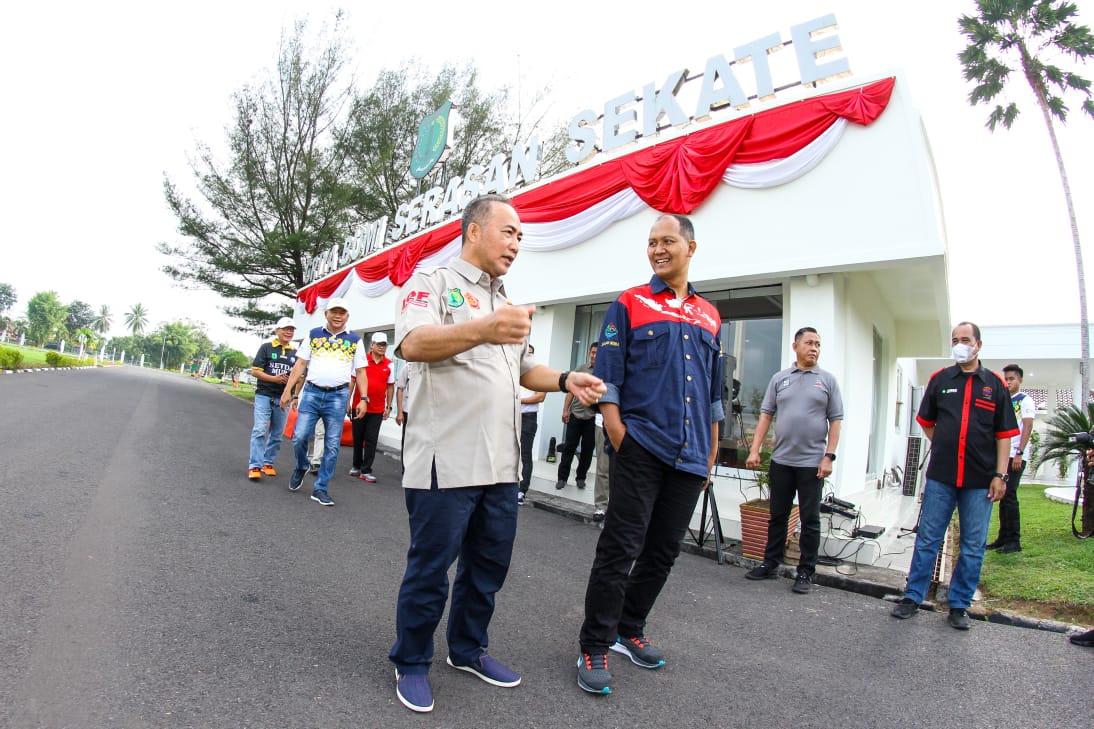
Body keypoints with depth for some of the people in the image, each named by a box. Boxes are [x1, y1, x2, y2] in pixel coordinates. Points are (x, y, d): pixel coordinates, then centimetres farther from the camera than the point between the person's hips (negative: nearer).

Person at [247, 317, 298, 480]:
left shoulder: (295, 352, 10)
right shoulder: (266, 347, 0)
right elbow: (255, 371, -3)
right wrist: (274, 379, -17)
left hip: (283, 398, 4)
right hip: (264, 395, -4)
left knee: (276, 434, 9)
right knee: (260, 430, -10)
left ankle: (268, 463, 21)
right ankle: (254, 466, -8)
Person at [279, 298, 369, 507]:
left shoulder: (355, 340, 7)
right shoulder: (313, 335, 9)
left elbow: (360, 372, 6)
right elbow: (300, 365, 8)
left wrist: (363, 399, -4)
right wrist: (287, 391, 1)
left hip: (338, 396, 0)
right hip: (312, 392, 1)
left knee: (332, 446, 2)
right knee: (299, 437, -5)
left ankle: (320, 489, 13)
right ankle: (301, 468, 27)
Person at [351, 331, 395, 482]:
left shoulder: (389, 365, 2)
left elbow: (390, 387, 7)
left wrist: (389, 407, 4)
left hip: (377, 409, 0)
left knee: (371, 441, 0)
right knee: (357, 438, 11)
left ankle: (366, 471, 6)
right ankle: (356, 466, 27)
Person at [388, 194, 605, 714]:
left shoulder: (505, 303, 19)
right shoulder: (434, 283, -5)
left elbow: (523, 369, 25)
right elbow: (413, 344, -25)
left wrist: (565, 380, 5)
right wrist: (482, 329, -43)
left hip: (500, 465, 8)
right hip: (446, 462, -7)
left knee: (489, 566, 18)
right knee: (430, 570, 6)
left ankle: (468, 649, 38)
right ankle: (411, 663, 29)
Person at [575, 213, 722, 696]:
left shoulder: (709, 316, 15)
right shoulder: (628, 305, 2)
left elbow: (714, 394, 19)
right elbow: (607, 379, -4)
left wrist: (710, 454, 15)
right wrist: (619, 437, -13)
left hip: (690, 456, 5)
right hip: (641, 448, -5)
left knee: (663, 551, 13)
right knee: (620, 549, -3)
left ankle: (629, 630, 30)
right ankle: (594, 648, 10)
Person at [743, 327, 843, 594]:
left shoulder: (827, 380, 3)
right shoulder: (779, 379, 8)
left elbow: (835, 420, 0)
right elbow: (766, 415, 6)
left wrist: (829, 457, -8)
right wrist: (754, 450, -1)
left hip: (812, 463, -2)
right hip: (781, 460, 2)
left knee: (810, 520, 6)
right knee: (777, 516, 12)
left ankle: (806, 572, 17)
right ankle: (770, 564, 24)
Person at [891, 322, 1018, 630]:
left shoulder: (995, 384, 3)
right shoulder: (940, 379, 5)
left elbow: (1004, 434, 2)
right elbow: (926, 422, 16)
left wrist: (1000, 474, -3)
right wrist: (945, 448, 8)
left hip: (980, 480, 0)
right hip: (940, 477, 0)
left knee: (973, 547, 7)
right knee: (927, 539, 5)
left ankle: (959, 605, 21)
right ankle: (913, 597, 14)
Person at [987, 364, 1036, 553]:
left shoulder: (1025, 400, -1)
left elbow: (1028, 427, -10)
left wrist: (1019, 453, -18)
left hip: (1015, 457, -7)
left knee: (1009, 497, -9)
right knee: (1002, 497, 8)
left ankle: (1014, 541, -3)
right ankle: (1003, 538, 14)